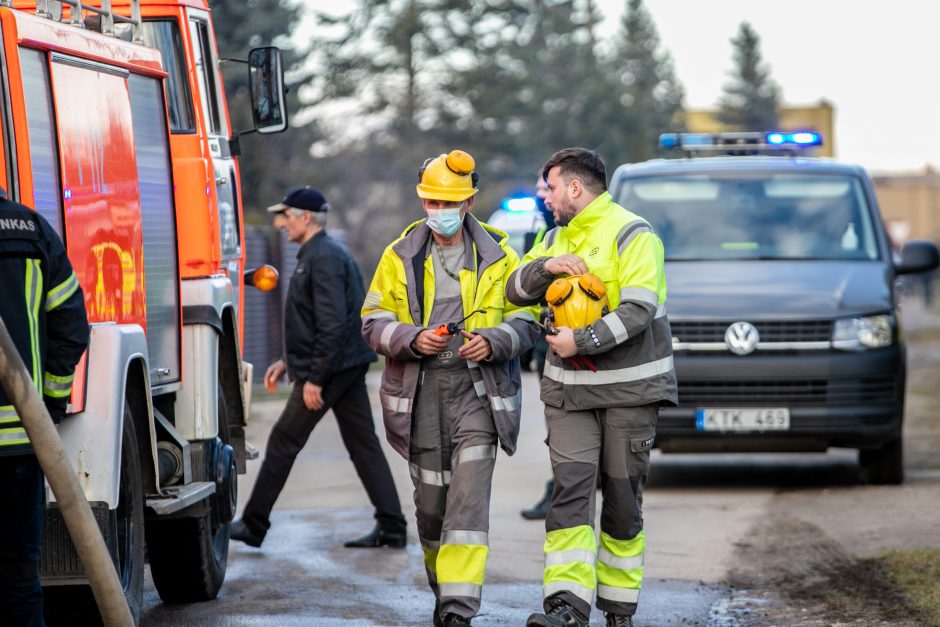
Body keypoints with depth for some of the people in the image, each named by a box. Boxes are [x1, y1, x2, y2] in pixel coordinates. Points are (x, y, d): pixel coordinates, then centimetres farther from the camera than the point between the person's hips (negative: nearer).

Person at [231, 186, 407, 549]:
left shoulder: (324, 258, -16)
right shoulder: (326, 253, 17)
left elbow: (332, 324, -23)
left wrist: (314, 378, -23)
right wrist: (287, 362, 24)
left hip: (330, 368, -10)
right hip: (349, 367, 10)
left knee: (283, 442, -1)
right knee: (363, 444, 8)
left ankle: (253, 526, 5)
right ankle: (392, 528, 6)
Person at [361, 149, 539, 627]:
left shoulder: (498, 257, 3)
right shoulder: (399, 257, 6)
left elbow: (525, 323, 5)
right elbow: (373, 323, 5)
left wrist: (492, 341, -16)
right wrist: (413, 339, -15)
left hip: (478, 392, -2)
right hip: (420, 393, 2)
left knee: (470, 494, -14)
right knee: (430, 499, 7)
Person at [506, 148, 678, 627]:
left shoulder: (632, 235, -8)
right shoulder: (557, 238, 16)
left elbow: (639, 309, -19)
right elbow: (516, 292, 11)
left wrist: (581, 342, -22)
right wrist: (545, 267, -8)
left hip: (629, 388, -5)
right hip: (569, 388, 5)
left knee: (622, 496, 2)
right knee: (570, 488, -9)